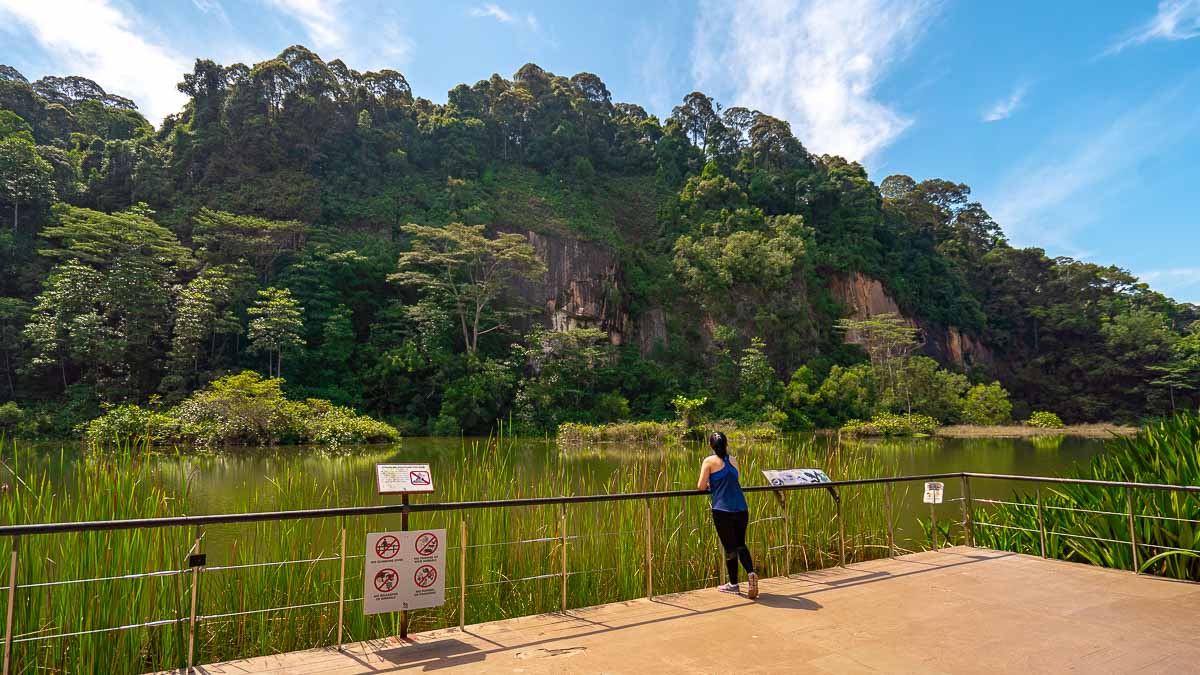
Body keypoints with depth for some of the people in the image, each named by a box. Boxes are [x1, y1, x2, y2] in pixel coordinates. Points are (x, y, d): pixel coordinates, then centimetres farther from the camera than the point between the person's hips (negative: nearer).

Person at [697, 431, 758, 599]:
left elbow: (701, 487, -3)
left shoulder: (709, 461, -2)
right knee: (741, 544, 19)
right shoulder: (733, 461, 13)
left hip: (723, 510, -4)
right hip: (741, 509, 4)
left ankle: (733, 584, 19)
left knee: (729, 547, 8)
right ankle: (751, 573, -3)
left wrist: (709, 485, 18)